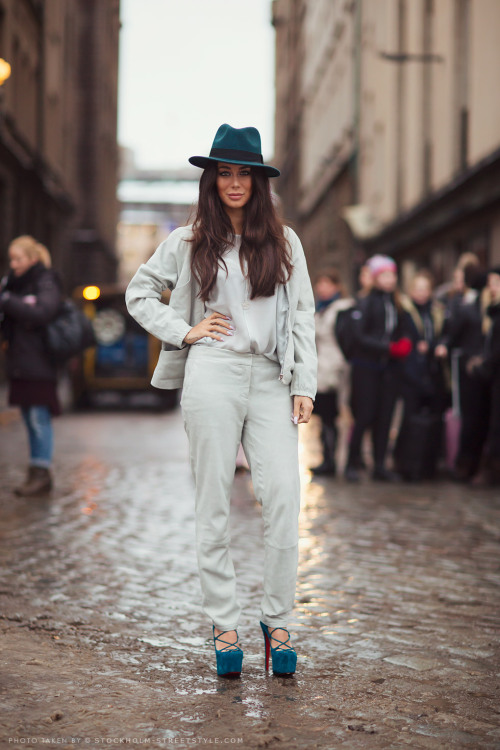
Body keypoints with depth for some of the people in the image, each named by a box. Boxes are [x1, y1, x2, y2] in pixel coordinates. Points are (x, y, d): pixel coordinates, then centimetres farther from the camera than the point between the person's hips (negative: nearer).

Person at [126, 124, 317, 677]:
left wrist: (304, 385, 2)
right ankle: (223, 625, 8)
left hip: (271, 381, 1)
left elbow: (302, 316, 11)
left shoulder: (284, 242, 13)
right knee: (213, 504, 1)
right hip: (212, 376, -1)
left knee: (283, 498, -9)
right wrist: (183, 331, 4)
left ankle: (276, 622, 2)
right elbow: (138, 294, 18)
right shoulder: (188, 243, 10)